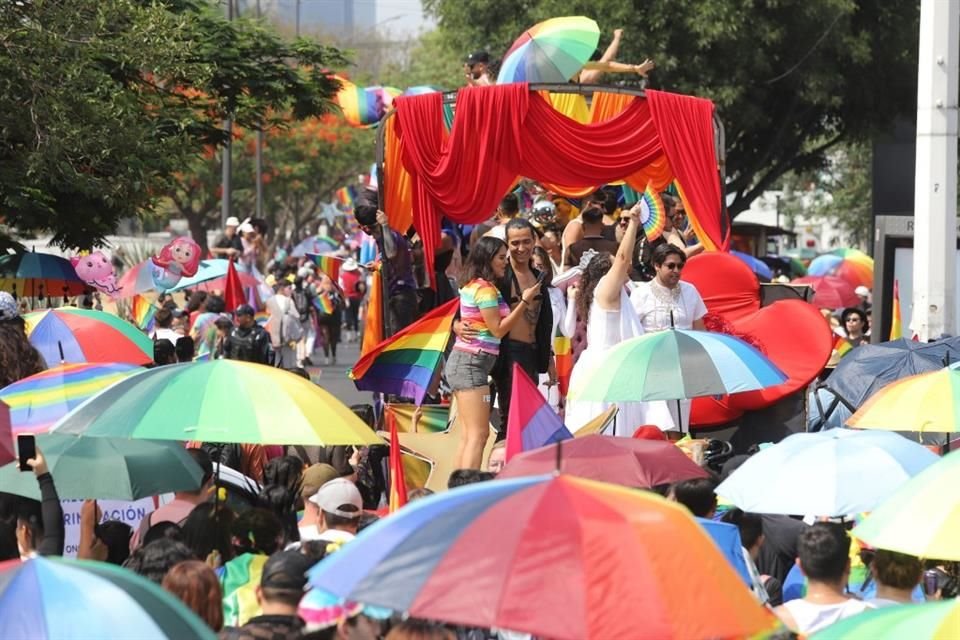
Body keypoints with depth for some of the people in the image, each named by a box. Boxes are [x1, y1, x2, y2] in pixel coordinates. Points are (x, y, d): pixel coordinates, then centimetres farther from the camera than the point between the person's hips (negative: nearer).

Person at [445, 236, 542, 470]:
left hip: (460, 362, 10)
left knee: (468, 434, 9)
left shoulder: (471, 285, 15)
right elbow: (498, 329, -12)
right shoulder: (485, 289, -12)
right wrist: (525, 301, -10)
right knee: (478, 435, -14)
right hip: (472, 363, -10)